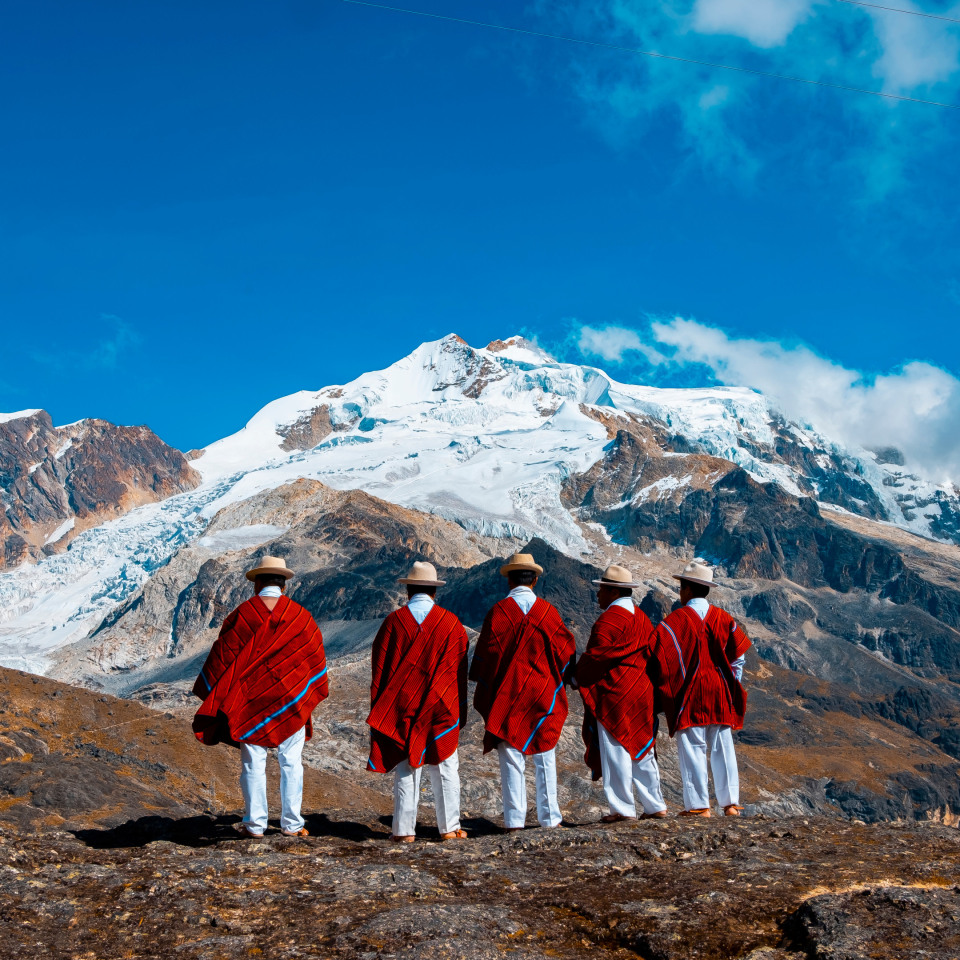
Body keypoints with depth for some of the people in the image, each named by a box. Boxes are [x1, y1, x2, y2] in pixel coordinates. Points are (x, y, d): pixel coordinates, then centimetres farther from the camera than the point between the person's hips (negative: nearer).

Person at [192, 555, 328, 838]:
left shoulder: (242, 614, -5)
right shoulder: (300, 616, -1)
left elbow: (222, 655, -1)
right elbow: (315, 654, 6)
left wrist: (213, 696, 8)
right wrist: (311, 695, 18)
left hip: (250, 700, -1)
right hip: (292, 699, 1)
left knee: (253, 763, 6)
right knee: (291, 762, 7)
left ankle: (255, 823, 9)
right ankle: (291, 823, 10)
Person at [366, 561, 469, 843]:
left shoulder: (394, 621, -2)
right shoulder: (451, 623, -1)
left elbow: (380, 668, 0)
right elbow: (460, 671, 3)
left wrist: (378, 709, 7)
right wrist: (460, 711, 10)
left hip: (402, 707, 0)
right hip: (442, 708, 0)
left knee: (406, 768, 5)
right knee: (445, 767, 7)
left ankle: (404, 830, 5)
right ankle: (449, 828, 10)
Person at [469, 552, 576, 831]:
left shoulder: (498, 611, -8)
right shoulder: (548, 611, -2)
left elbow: (486, 652, -6)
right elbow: (564, 649, 3)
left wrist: (485, 691, 5)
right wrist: (559, 682, 18)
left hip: (506, 694, -1)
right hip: (544, 694, 1)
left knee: (511, 757, 4)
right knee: (545, 756, 9)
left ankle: (514, 818, 3)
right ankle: (549, 816, 12)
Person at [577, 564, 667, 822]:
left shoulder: (609, 619, -14)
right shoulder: (641, 617, 14)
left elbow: (596, 656, -16)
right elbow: (651, 652, 15)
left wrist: (577, 675, 0)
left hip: (614, 693, -9)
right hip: (642, 692, 9)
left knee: (615, 750, -2)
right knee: (642, 751, 13)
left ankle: (623, 808, -1)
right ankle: (655, 805, 15)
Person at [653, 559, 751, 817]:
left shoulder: (674, 621, -8)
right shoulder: (723, 618, 5)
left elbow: (663, 660, -10)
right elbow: (737, 657, 6)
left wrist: (667, 693, 1)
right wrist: (731, 687, 14)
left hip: (689, 693, -4)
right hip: (720, 694, 4)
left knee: (693, 749, 0)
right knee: (722, 748, 8)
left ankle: (698, 805, -2)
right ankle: (731, 803, 9)